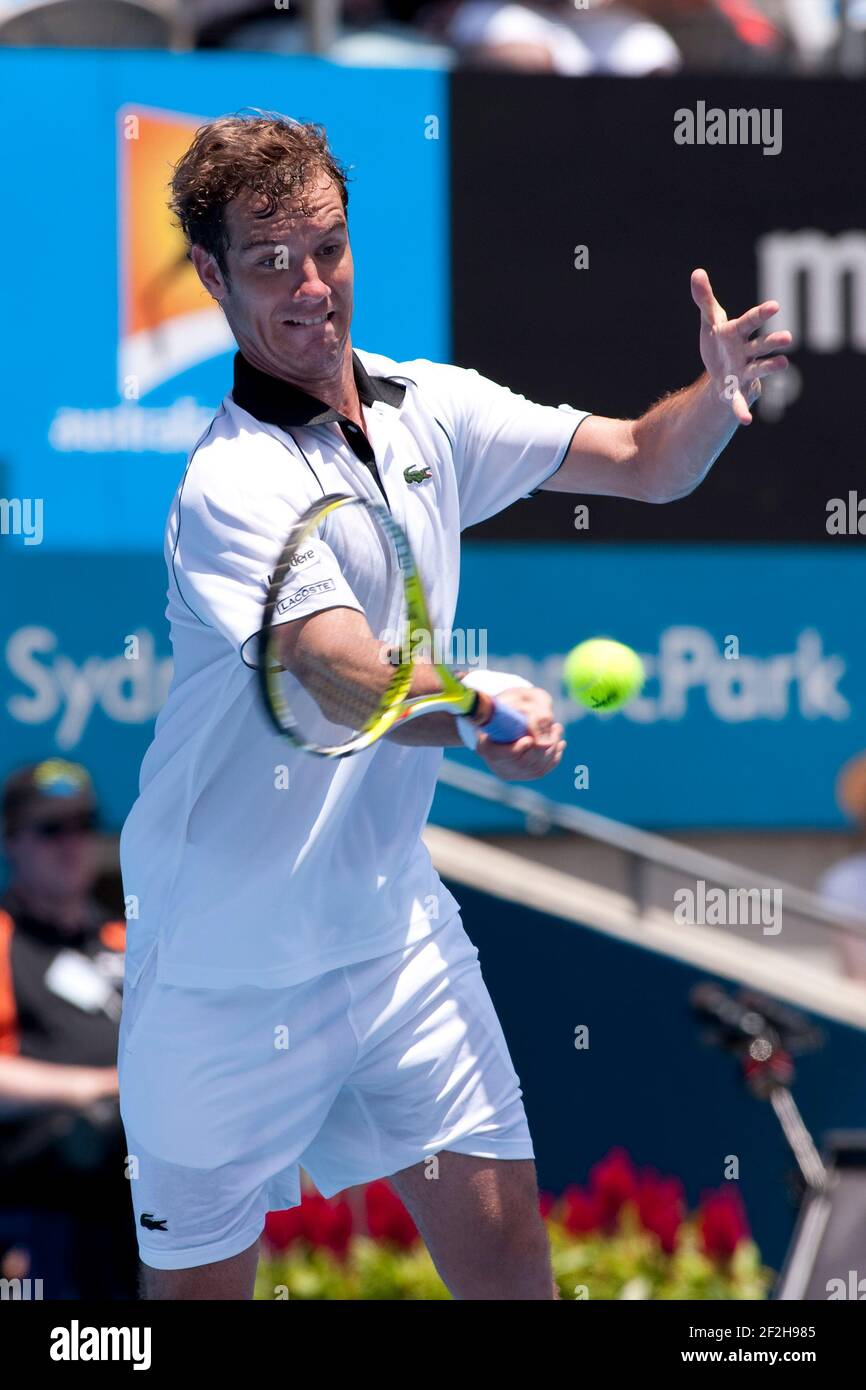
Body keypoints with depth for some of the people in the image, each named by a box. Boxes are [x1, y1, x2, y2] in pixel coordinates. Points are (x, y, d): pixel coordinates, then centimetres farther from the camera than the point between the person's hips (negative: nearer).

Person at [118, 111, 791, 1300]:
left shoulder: (430, 411, 2)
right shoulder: (231, 484, -21)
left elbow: (645, 465, 9)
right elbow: (349, 678, -35)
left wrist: (719, 397, -14)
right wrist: (478, 709, -56)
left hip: (397, 929, 6)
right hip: (233, 971, -6)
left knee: (504, 1245, 1)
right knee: (201, 1284, 3)